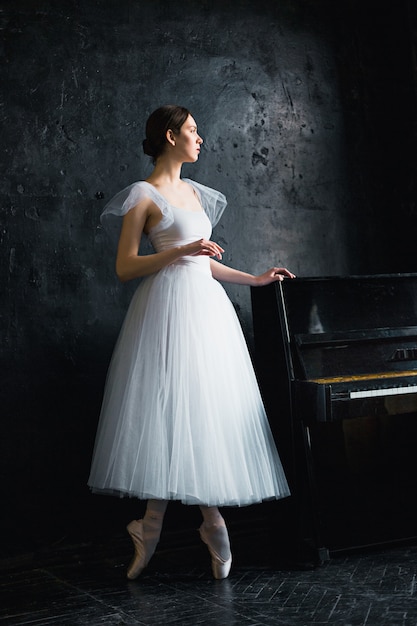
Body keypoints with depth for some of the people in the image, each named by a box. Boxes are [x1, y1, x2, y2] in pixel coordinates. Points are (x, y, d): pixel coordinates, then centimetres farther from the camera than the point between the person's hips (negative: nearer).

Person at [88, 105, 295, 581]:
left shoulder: (194, 192, 20)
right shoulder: (144, 195, -2)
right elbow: (124, 268, -8)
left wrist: (255, 279, 25)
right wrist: (181, 252, -17)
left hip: (207, 307, 7)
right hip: (170, 305, -7)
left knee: (206, 408, 3)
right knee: (167, 407, -9)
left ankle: (212, 518, 5)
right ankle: (152, 524, 0)